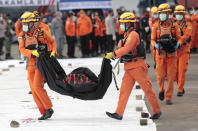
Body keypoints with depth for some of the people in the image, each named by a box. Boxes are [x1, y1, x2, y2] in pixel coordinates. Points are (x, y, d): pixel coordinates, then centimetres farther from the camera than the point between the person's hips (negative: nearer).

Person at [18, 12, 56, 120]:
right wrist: (32, 52, -25)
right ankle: (44, 112, 10)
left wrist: (53, 51, -11)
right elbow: (22, 49, -8)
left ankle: (49, 109, -3)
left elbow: (52, 41, 7)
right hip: (31, 63, 5)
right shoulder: (22, 36, 4)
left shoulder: (42, 32, -6)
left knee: (37, 87, -15)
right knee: (33, 89, 3)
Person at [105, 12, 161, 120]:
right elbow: (123, 48, 15)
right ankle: (119, 113, 1)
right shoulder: (126, 35, 15)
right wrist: (113, 55, 0)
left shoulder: (133, 34, -14)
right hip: (129, 68, 9)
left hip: (138, 66, -9)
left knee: (147, 89, -1)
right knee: (124, 90, 3)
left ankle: (157, 111, 9)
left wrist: (113, 54, -22)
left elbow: (126, 49, -23)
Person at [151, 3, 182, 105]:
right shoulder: (156, 26, 3)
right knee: (160, 76, 0)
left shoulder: (174, 25, 2)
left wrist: (178, 44, -15)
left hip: (171, 54, 0)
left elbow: (179, 38, 7)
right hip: (160, 54, 0)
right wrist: (156, 45, -16)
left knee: (171, 76, 0)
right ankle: (161, 90, 30)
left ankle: (168, 98, 8)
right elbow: (152, 40, 5)